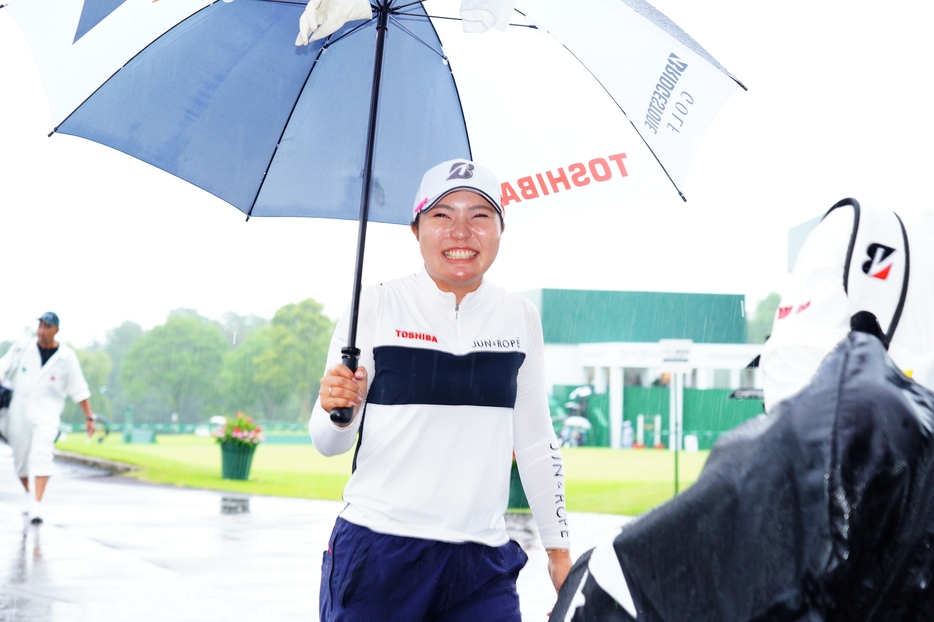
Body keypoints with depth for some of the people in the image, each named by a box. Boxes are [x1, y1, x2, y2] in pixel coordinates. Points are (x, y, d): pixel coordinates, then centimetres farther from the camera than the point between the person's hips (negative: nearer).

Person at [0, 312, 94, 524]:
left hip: (47, 415, -2)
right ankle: (30, 496, 34)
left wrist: (89, 417, 3)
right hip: (18, 415, 2)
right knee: (21, 461, 10)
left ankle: (36, 506, -25)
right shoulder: (21, 348, 2)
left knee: (41, 457, -19)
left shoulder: (66, 356, -1)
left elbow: (79, 389, 3)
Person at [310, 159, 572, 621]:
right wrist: (338, 411, -23)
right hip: (377, 550, -2)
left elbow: (536, 442, 15)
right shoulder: (377, 306, -3)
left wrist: (559, 547, 15)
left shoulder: (520, 318, 6)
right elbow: (329, 443, -2)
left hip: (483, 562, 3)